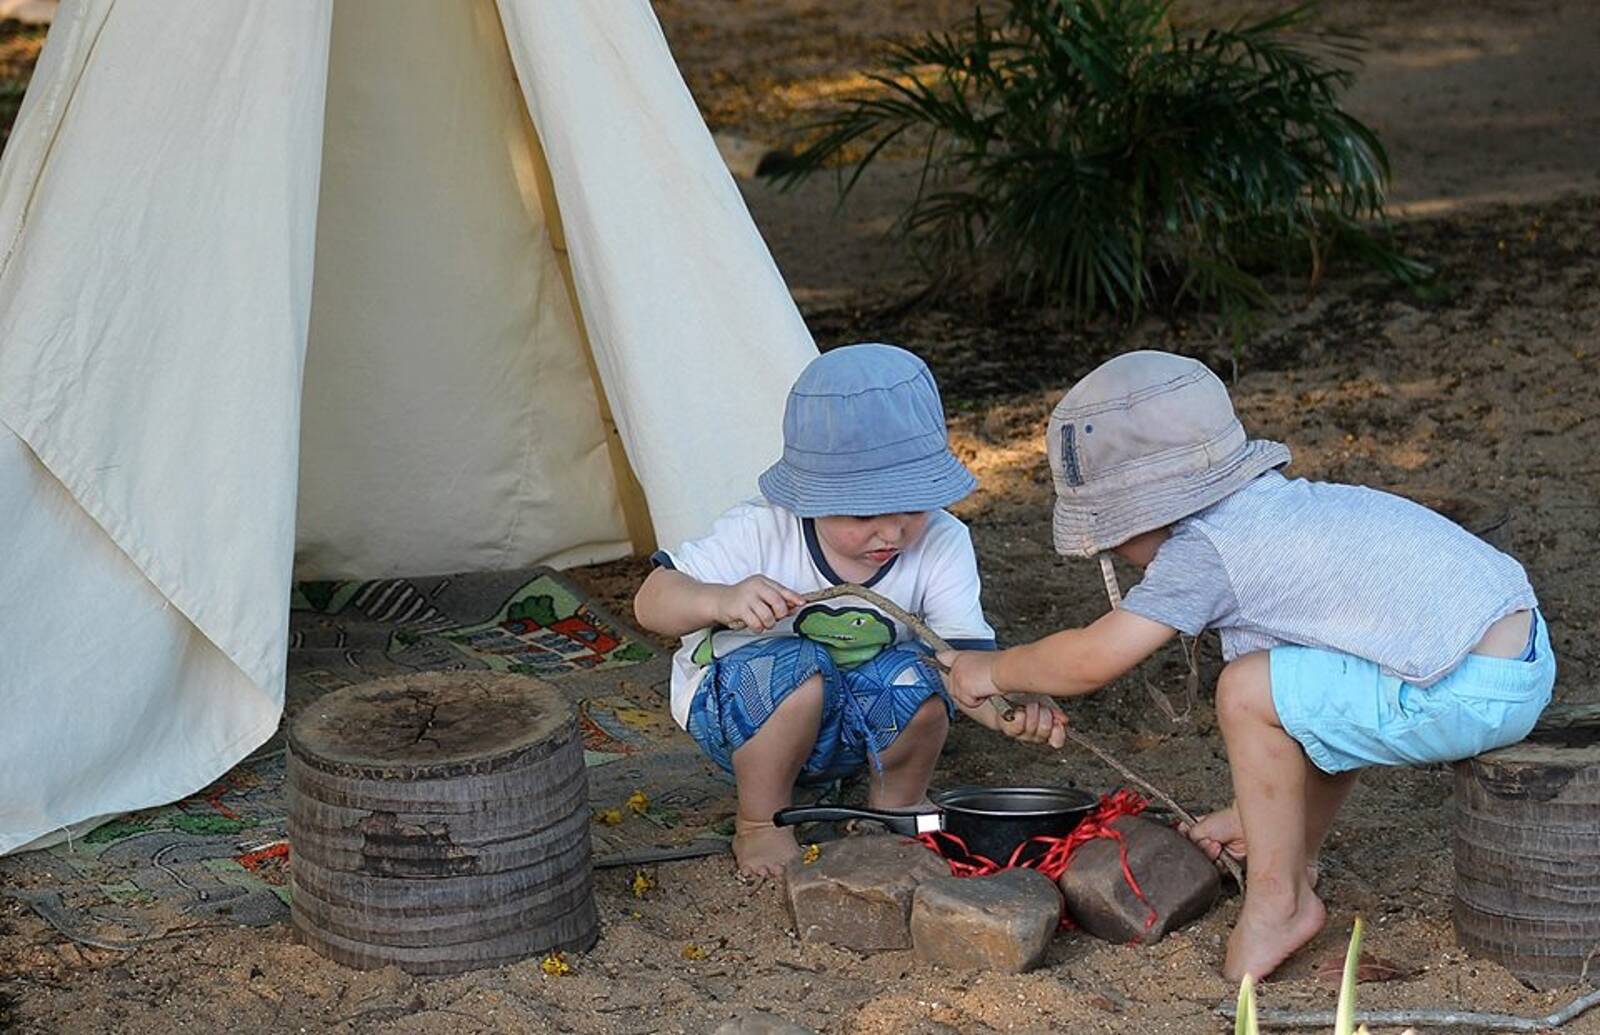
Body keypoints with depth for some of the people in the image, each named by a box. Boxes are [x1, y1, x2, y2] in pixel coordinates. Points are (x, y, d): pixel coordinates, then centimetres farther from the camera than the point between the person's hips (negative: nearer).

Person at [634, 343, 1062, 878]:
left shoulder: (941, 545, -17)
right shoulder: (762, 533, -25)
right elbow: (651, 601, -21)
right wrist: (720, 601, -43)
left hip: (847, 727, 3)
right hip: (738, 710, -3)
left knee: (915, 676, -28)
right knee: (798, 669, -35)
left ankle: (894, 812, 2)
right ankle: (758, 827, -9)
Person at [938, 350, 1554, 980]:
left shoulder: (1203, 548, -10)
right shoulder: (1274, 504, 18)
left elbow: (1092, 661, -14)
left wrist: (992, 671, 5)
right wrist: (1253, 810, 30)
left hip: (1473, 693, -10)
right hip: (1528, 656, 10)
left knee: (1248, 692, -9)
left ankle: (1278, 899, 3)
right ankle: (1295, 858, 37)